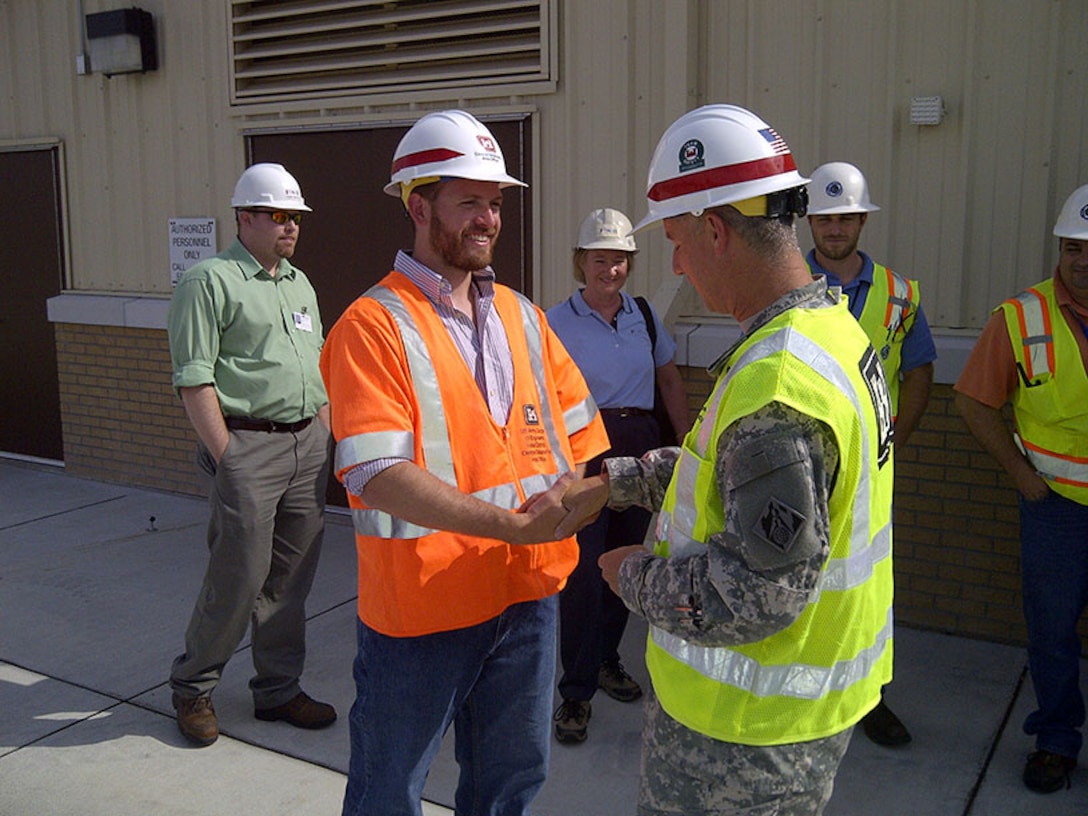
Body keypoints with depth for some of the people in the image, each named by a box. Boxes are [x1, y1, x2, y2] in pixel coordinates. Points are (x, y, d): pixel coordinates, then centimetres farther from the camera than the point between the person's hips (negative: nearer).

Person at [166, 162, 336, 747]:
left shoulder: (300, 284, 18)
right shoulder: (210, 282, -5)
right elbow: (194, 378, -11)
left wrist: (325, 437, 14)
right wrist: (224, 457, -15)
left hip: (306, 443, 7)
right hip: (247, 443, -7)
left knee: (290, 577, 11)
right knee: (239, 576, -3)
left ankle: (278, 690, 24)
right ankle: (193, 687, 19)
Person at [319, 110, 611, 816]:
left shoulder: (522, 315, 9)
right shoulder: (374, 326, -13)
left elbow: (579, 427, 11)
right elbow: (381, 476, -23)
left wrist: (566, 499, -8)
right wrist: (513, 524, -28)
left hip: (528, 593, 6)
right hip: (420, 604, -5)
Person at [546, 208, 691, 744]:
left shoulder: (644, 315, 9)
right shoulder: (557, 322, -5)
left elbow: (670, 382, 17)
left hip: (640, 447, 5)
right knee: (583, 569, -6)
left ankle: (605, 658, 34)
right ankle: (576, 691, 7)